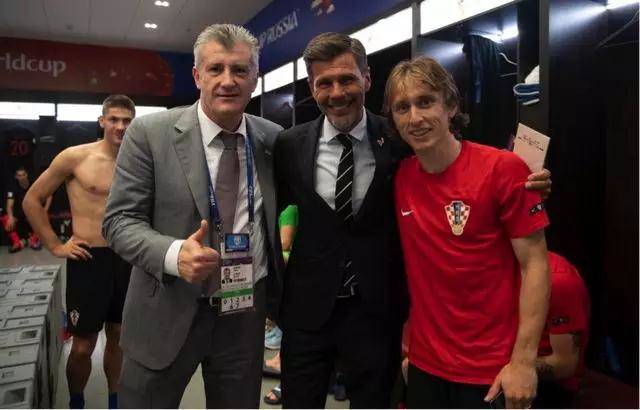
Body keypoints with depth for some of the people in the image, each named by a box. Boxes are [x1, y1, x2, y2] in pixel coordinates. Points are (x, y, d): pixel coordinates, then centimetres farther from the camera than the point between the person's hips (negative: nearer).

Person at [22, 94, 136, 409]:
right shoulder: (75, 157, -7)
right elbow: (31, 200, -1)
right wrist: (55, 246, -3)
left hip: (126, 259, 4)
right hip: (88, 260, -4)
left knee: (118, 337, 15)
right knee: (83, 346, 4)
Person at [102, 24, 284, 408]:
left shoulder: (273, 138, 0)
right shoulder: (149, 133, -9)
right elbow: (119, 219, -8)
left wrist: (282, 293, -2)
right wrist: (173, 253, -27)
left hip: (247, 312, 3)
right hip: (167, 314, -2)